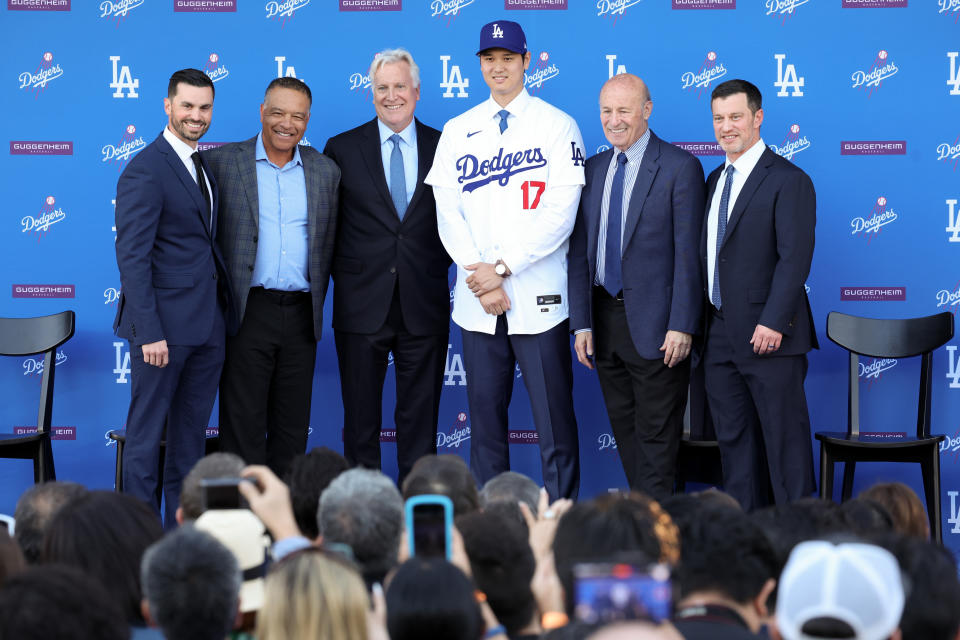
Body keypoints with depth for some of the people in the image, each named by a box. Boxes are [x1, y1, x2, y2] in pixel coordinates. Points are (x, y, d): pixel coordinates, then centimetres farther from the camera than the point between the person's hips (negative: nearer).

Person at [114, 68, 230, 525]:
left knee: (191, 433, 13)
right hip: (164, 324, -8)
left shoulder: (204, 166, 14)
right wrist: (149, 331, -21)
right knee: (147, 433, 1)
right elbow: (132, 256, -16)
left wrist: (222, 309, 9)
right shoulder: (145, 171, -12)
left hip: (207, 324, 8)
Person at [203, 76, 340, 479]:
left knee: (292, 428, 8)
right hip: (247, 312, -3)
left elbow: (328, 245, 14)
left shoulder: (325, 171, 10)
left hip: (300, 316, 3)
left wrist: (315, 303, 9)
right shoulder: (221, 163, 0)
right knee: (243, 426, -2)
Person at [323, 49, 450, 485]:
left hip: (425, 306, 1)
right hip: (363, 304, -1)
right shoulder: (341, 149, 4)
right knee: (361, 418, 4)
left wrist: (439, 267, 0)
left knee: (420, 418, 6)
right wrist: (344, 274, 0)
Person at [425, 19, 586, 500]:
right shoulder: (457, 132, 12)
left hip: (539, 297, -3)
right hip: (477, 299, 3)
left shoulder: (557, 126, 1)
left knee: (553, 416, -3)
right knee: (485, 412, 6)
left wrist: (503, 267, -12)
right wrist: (479, 278, -7)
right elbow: (448, 213, 6)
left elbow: (560, 214, -7)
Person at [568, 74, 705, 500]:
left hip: (654, 325, -6)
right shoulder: (594, 169, 11)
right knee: (624, 429, 11)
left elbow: (688, 254, -10)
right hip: (605, 317, 6)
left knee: (656, 434, -1)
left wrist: (682, 326, -15)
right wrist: (581, 323, 4)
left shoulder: (680, 168, -6)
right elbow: (580, 251, 11)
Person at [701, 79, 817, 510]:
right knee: (733, 438, 10)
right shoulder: (715, 180, 16)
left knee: (785, 438, -2)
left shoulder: (788, 180, -8)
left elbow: (795, 257, -15)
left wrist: (773, 322, -22)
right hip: (720, 336, 8)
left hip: (768, 335, -7)